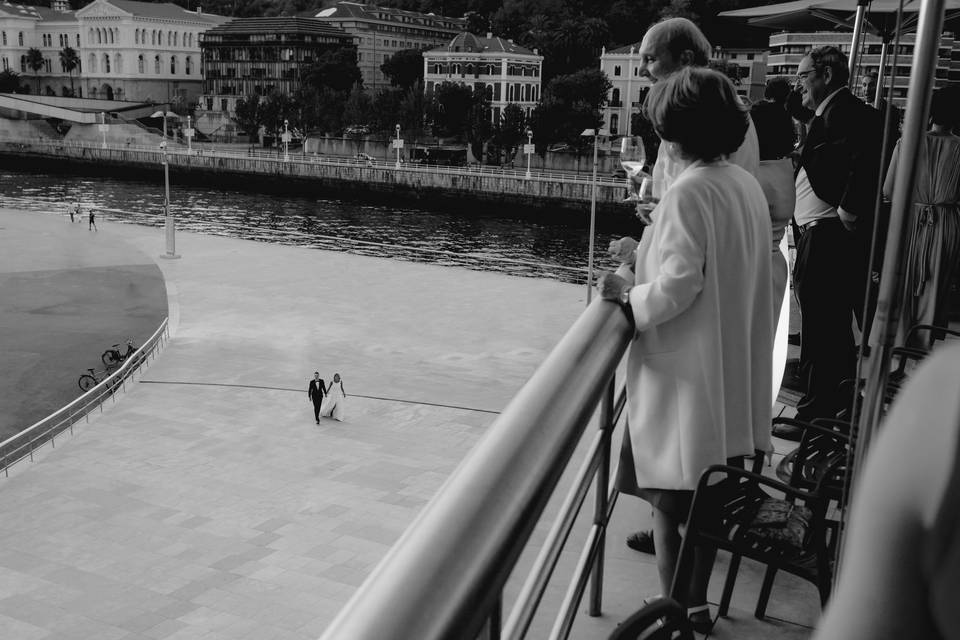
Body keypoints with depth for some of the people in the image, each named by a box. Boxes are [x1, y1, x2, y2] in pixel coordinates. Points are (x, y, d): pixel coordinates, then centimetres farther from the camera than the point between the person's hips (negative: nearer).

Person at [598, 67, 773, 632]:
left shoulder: (689, 194, -18)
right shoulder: (746, 184, 6)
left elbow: (678, 285, -24)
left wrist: (629, 293, -8)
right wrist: (647, 252, 12)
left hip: (686, 378, -8)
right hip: (731, 373, 8)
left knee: (671, 504, 7)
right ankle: (695, 605, 31)